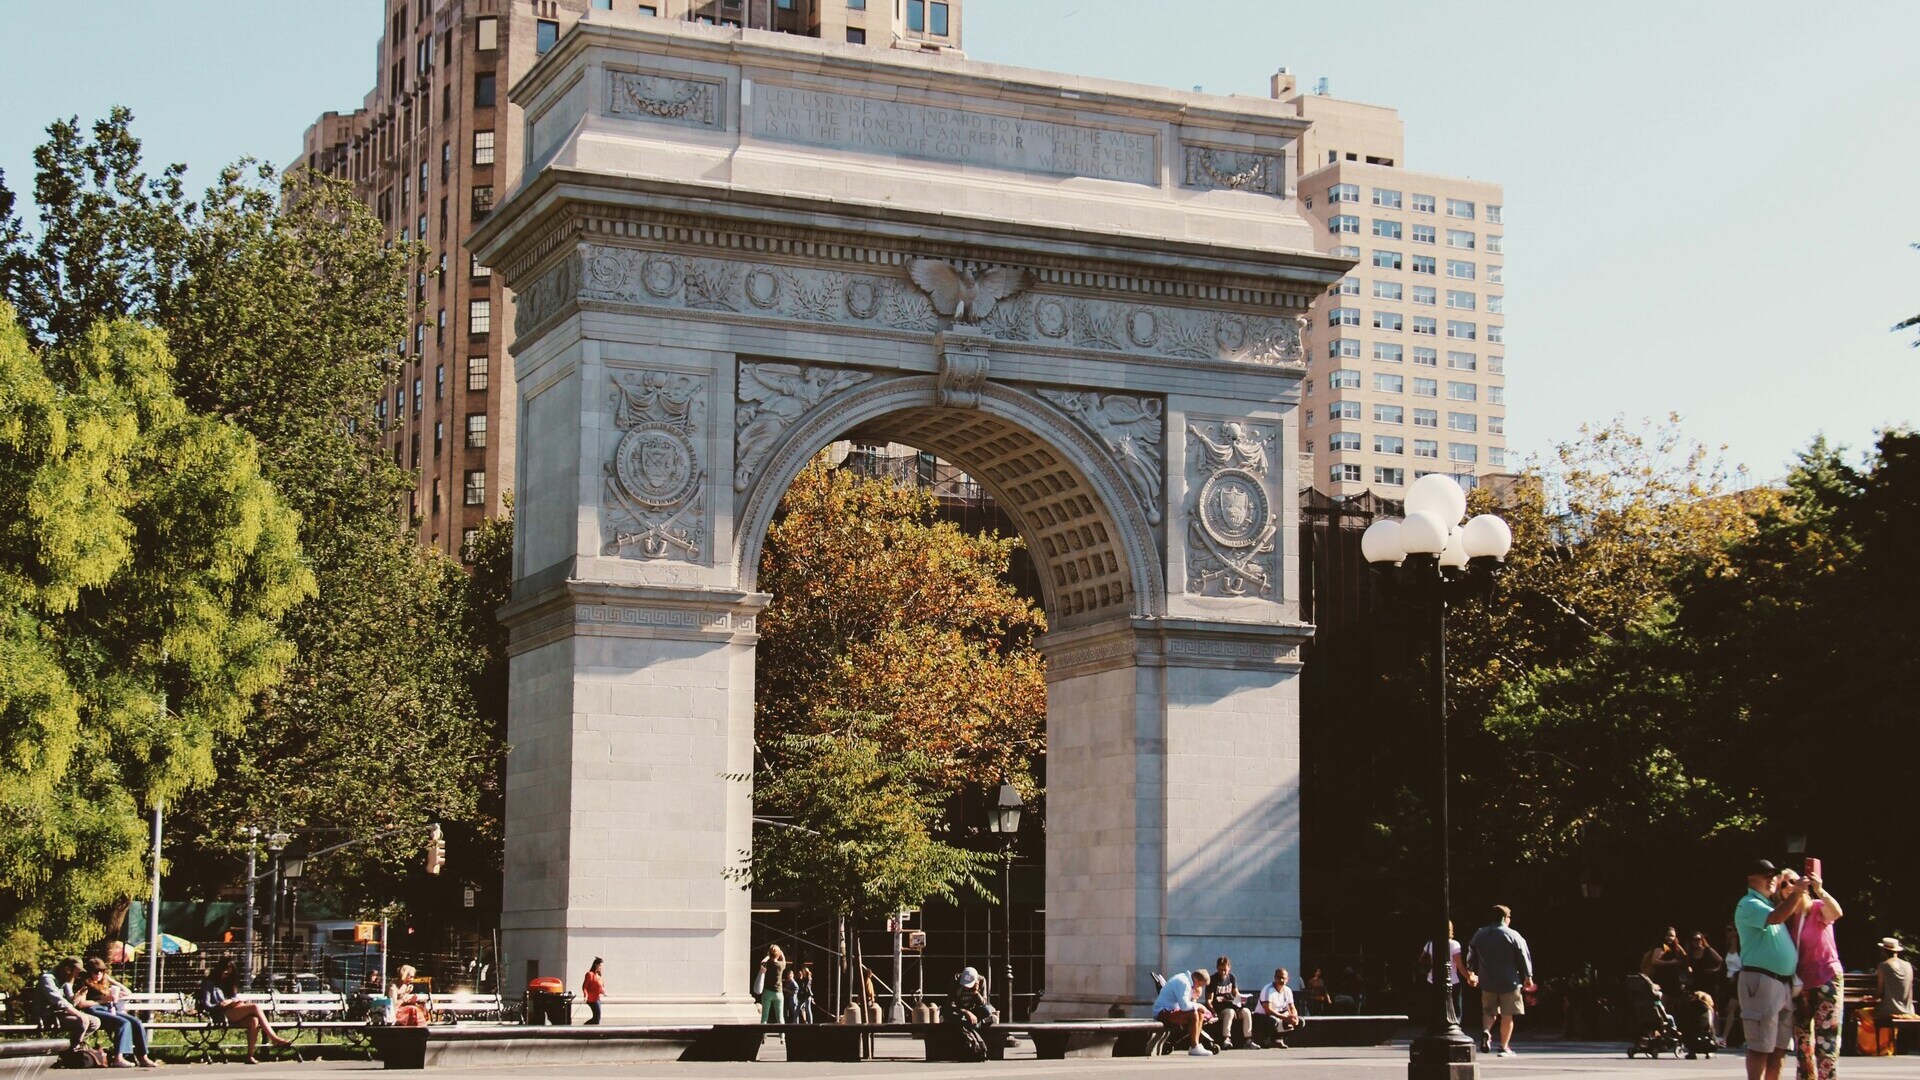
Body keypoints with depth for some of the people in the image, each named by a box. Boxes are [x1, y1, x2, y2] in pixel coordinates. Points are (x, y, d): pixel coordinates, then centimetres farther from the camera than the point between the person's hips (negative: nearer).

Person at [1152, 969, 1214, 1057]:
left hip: (1171, 1010, 11)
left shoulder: (1186, 979, 12)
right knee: (1193, 1015, -26)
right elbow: (1184, 1005, -29)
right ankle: (1194, 1048, -19)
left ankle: (1196, 1045, 4)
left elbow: (1187, 1003, 19)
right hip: (1163, 1012, -11)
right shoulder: (1183, 983, -20)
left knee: (1200, 1014, 10)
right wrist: (1198, 1006, -14)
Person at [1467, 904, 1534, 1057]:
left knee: (1489, 1011, 17)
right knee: (1507, 1015, 5)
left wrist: (1472, 973, 28)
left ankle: (1486, 1031, -12)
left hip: (1487, 981, 4)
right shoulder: (1513, 935, -9)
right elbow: (1524, 957, -5)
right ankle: (1504, 1047, 6)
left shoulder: (1479, 934, 5)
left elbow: (1471, 957, 14)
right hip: (1509, 981, -4)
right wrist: (1528, 977, 7)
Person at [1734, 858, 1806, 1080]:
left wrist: (1787, 894, 16)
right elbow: (1776, 917, -22)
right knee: (1760, 1045, -11)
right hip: (1760, 980, -9)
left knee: (1779, 1045, 8)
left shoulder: (1771, 903, 24)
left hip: (1784, 981, 9)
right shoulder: (1748, 905, -6)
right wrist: (1796, 892, -21)